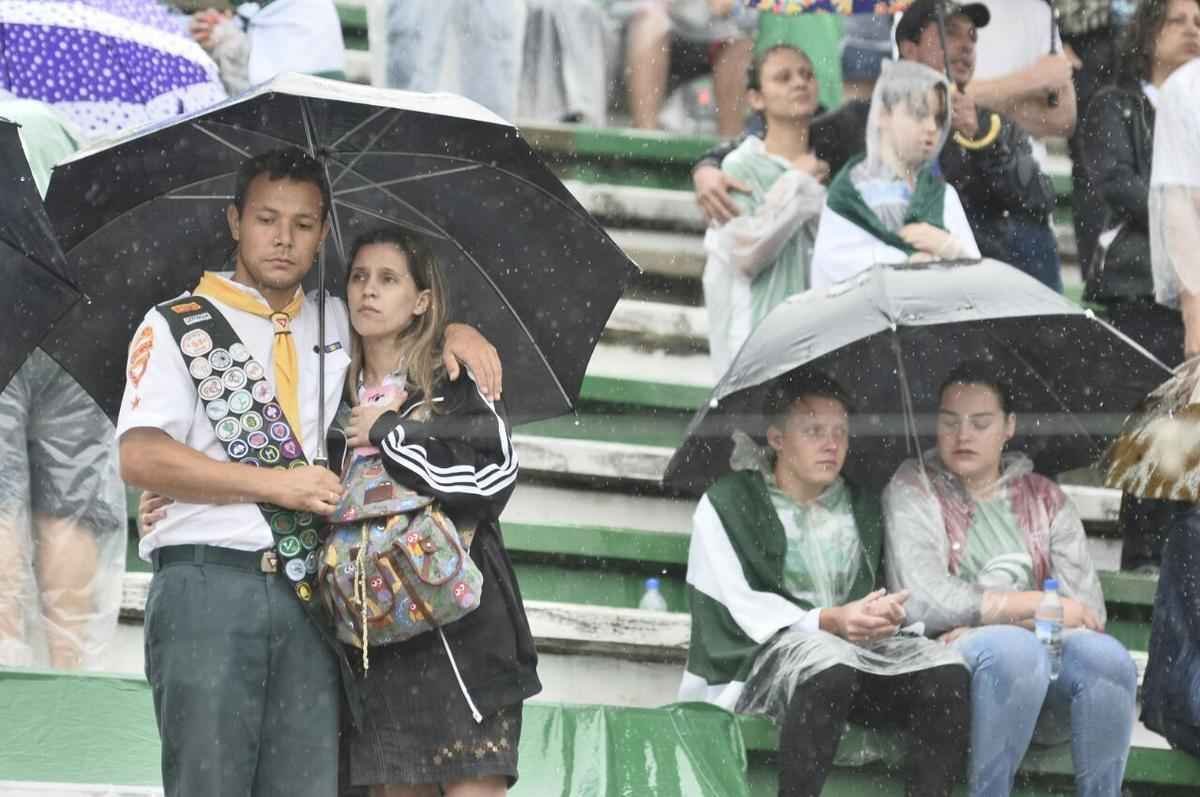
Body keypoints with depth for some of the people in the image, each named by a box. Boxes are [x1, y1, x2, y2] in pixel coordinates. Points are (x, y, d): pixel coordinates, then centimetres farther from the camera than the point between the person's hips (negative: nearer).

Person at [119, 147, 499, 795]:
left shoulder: (335, 324, 19)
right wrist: (273, 484, -11)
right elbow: (140, 457, -7)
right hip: (208, 587, -4)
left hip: (305, 593, 4)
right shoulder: (176, 324, 4)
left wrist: (452, 334, 14)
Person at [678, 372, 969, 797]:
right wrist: (825, 622, -16)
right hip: (762, 658, -5)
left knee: (947, 672, -26)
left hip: (863, 649, 5)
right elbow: (735, 607, -4)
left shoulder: (863, 507, 22)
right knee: (830, 667, -40)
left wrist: (887, 613, -7)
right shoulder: (726, 505, 7)